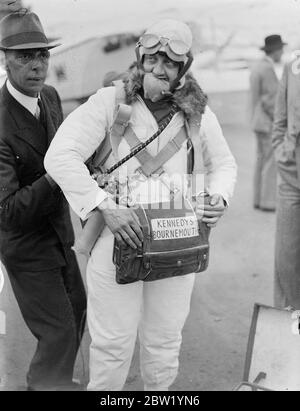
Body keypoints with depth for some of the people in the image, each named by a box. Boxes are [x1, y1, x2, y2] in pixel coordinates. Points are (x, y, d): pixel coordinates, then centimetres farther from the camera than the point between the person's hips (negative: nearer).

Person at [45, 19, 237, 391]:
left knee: (164, 341, 17)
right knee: (112, 341, 7)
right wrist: (105, 207, -26)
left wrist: (219, 198, -2)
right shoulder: (109, 103, -9)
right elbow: (60, 156, -18)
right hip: (117, 241, -3)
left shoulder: (199, 116, 3)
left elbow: (223, 163, 19)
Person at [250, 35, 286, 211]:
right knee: (272, 162, -5)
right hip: (269, 122, -10)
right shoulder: (269, 70, -17)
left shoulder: (257, 68, 13)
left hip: (259, 122, 10)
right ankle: (268, 202, -3)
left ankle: (259, 200, 15)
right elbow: (269, 101, -21)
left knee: (262, 160, 11)